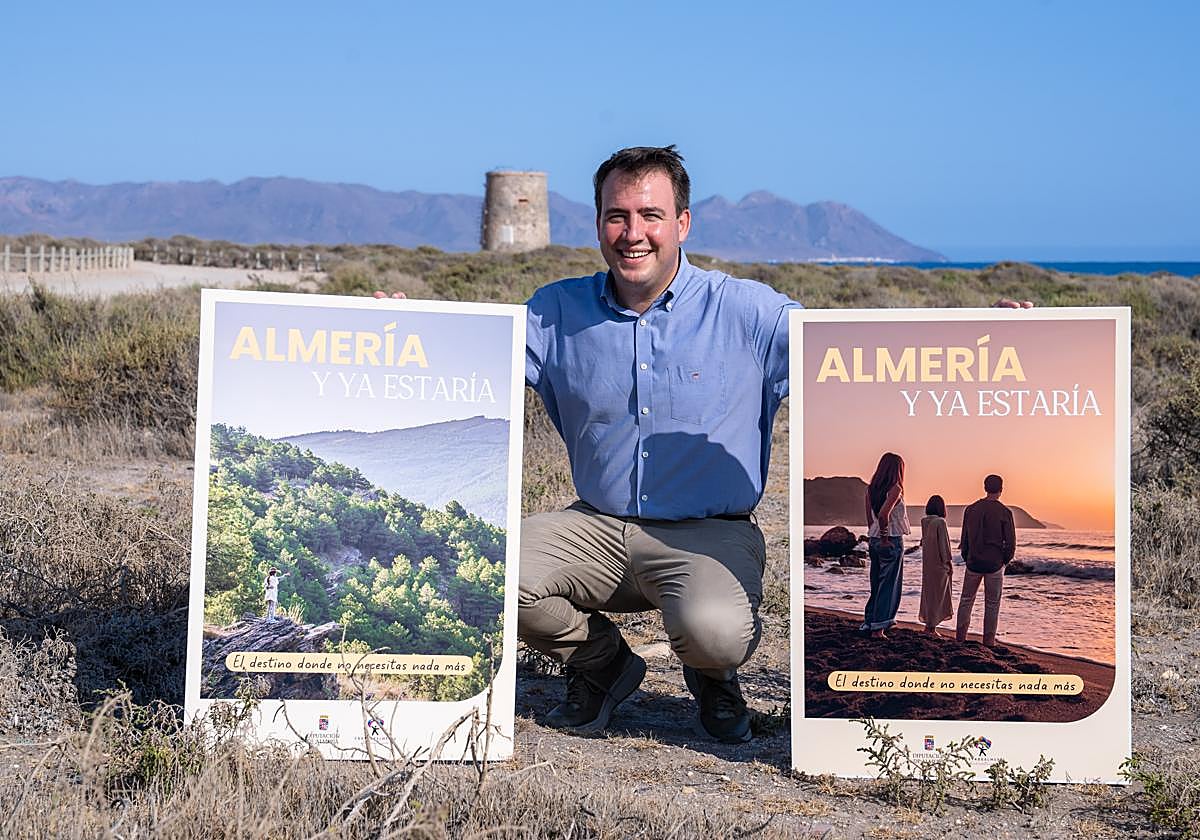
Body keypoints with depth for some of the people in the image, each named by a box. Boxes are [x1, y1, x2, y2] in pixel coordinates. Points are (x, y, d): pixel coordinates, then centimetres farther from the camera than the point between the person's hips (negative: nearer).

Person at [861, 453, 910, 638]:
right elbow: (883, 514, -26)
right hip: (892, 540, -7)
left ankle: (869, 622, 21)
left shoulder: (871, 489, 8)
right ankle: (878, 628, 0)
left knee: (876, 584, 18)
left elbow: (870, 518, 11)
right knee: (889, 586, 1)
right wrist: (885, 537, -16)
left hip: (874, 540, 7)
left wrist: (874, 537, 16)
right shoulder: (895, 489, -13)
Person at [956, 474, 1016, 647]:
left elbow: (964, 538, 7)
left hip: (974, 562, 2)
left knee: (966, 599, 13)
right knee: (992, 603, 5)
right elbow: (1010, 541, -6)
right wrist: (1006, 561, 9)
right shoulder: (1004, 512, -7)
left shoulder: (971, 509, 2)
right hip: (995, 563, -2)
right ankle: (989, 639, 4)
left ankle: (961, 635, 7)